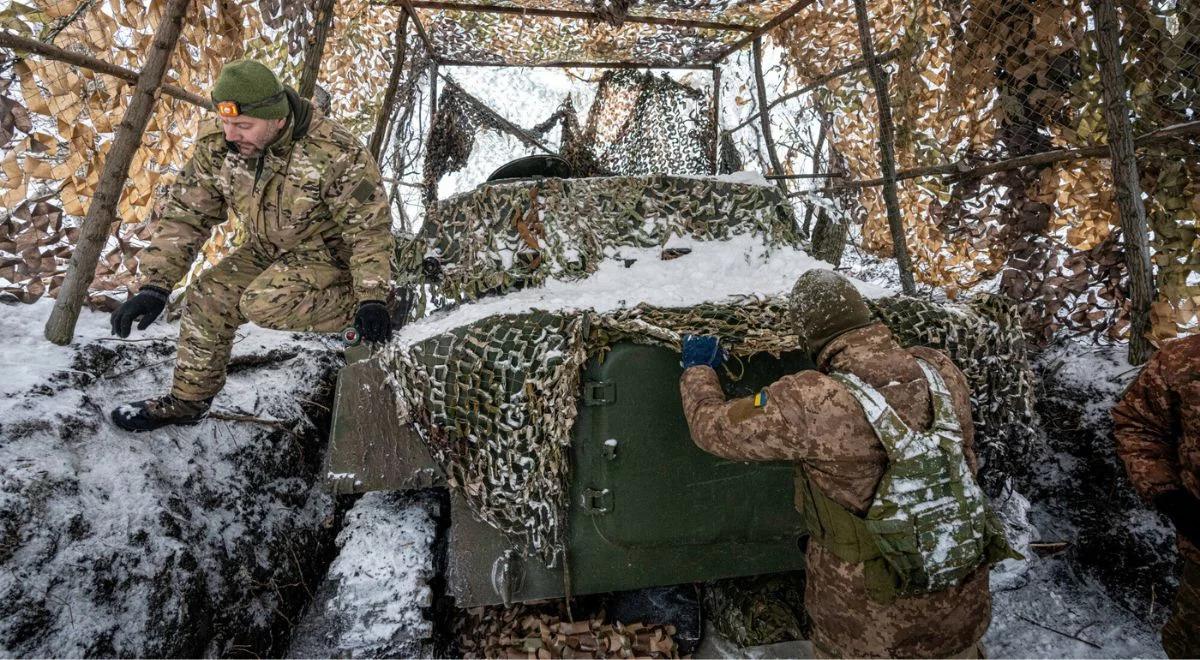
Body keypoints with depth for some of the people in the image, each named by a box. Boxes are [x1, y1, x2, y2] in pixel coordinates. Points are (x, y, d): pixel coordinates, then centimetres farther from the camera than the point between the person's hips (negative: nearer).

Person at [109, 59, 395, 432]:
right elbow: (185, 215, -7)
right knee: (208, 296, -5)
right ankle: (187, 401, 13)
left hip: (332, 256, -7)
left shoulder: (334, 152, -29)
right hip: (270, 251, 7)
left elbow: (370, 226, -23)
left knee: (262, 304, -30)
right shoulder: (216, 145, -12)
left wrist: (371, 298, -29)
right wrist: (153, 285, -14)